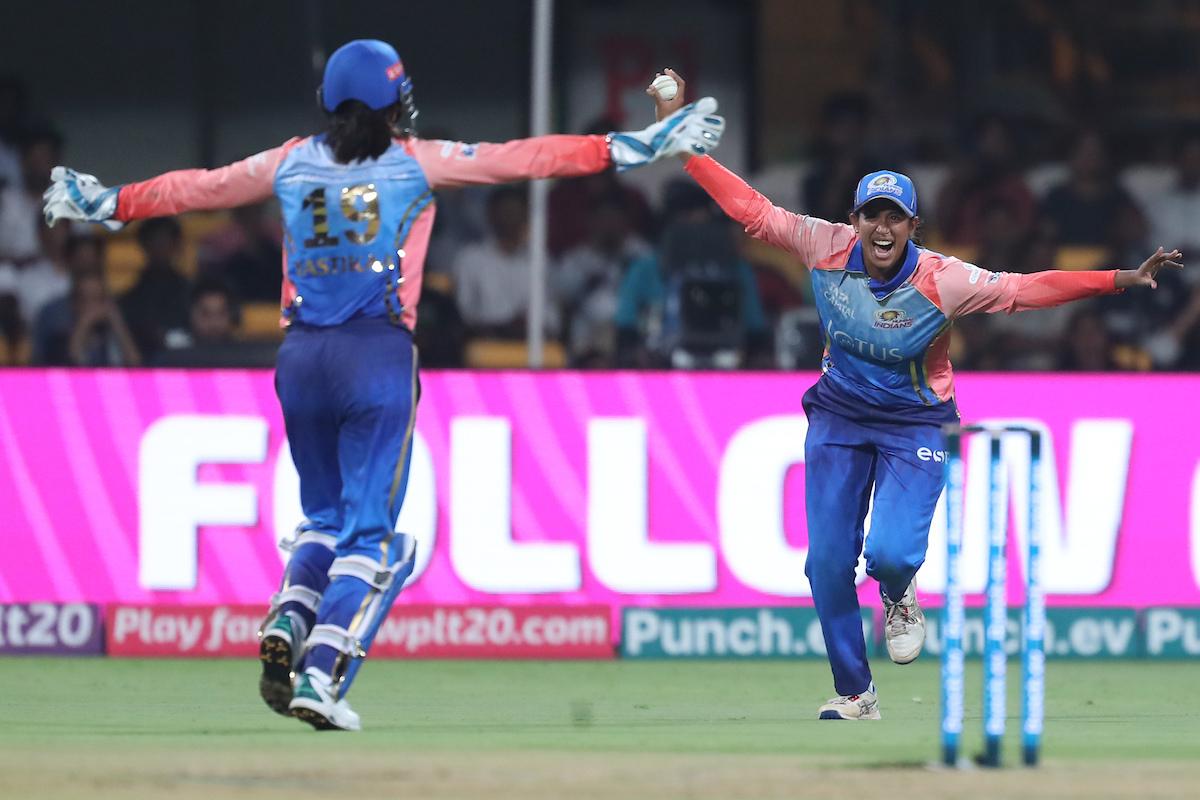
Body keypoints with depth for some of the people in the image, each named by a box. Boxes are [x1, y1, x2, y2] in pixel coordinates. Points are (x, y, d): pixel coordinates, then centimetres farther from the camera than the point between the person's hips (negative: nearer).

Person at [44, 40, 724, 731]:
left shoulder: (293, 163, 8)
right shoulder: (418, 162, 0)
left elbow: (199, 187, 19)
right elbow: (524, 159, -2)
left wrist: (111, 202, 34)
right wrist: (629, 148, 2)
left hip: (301, 356, 4)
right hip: (379, 357, -4)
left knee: (324, 514, 21)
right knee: (370, 531, -1)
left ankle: (287, 625, -4)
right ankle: (321, 677, -14)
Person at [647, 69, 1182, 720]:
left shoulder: (943, 280, -20)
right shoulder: (827, 248, -14)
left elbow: (1025, 289, -24)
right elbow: (751, 208, -10)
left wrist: (1121, 280, -33)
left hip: (914, 427, -3)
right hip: (838, 420, 3)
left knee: (891, 552, -21)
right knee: (828, 562, 1)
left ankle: (899, 599, 20)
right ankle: (854, 694, 20)